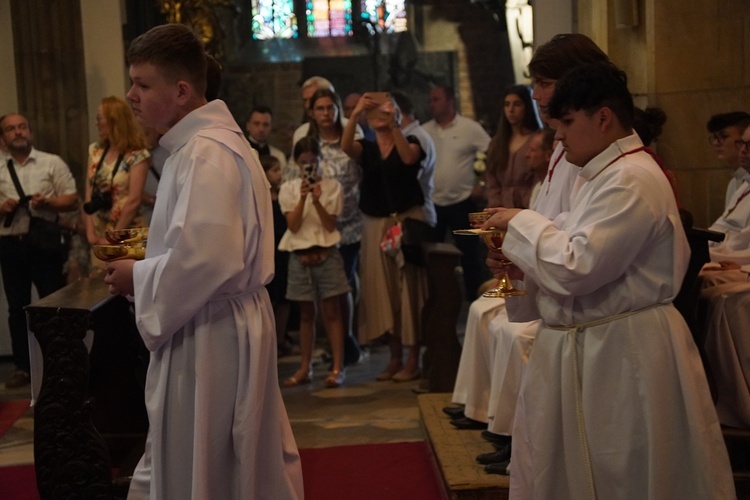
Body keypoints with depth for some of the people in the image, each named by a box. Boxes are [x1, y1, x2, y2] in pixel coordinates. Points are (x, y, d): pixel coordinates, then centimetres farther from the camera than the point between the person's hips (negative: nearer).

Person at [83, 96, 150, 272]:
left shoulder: (136, 155, -11)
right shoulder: (95, 151, 7)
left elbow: (134, 200, -16)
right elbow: (89, 195, 5)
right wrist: (90, 232, -4)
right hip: (99, 235, 5)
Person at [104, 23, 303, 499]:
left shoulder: (206, 154, -21)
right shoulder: (207, 141, 11)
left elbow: (204, 259, -29)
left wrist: (137, 278, -14)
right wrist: (144, 263, 9)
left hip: (209, 337, -10)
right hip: (214, 326, 10)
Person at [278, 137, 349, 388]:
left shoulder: (332, 186, 0)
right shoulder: (288, 188, 3)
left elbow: (330, 224, -6)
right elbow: (293, 225, -7)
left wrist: (317, 201, -20)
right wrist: (303, 197, -18)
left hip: (326, 254, -1)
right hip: (300, 256, 2)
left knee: (331, 311, -1)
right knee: (306, 314, 8)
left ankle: (337, 368, 0)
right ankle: (304, 368, 15)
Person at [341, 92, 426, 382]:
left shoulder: (410, 141, 3)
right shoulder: (366, 148, 9)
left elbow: (409, 157, -20)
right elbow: (345, 146, -13)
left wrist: (393, 123, -29)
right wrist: (355, 114, -27)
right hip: (375, 224, 3)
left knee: (408, 288, -4)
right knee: (384, 291, 3)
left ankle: (413, 359, 1)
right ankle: (395, 358, 10)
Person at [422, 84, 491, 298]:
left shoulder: (470, 128, -6)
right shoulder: (425, 131, 5)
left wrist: (483, 185, -7)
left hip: (462, 203, -3)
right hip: (432, 204, 4)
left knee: (469, 254, 5)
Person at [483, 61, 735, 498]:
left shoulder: (631, 180, -20)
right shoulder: (609, 173, 14)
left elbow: (577, 268, -25)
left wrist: (521, 223, -11)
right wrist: (517, 254, 5)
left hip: (621, 353, -10)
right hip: (588, 349, 10)